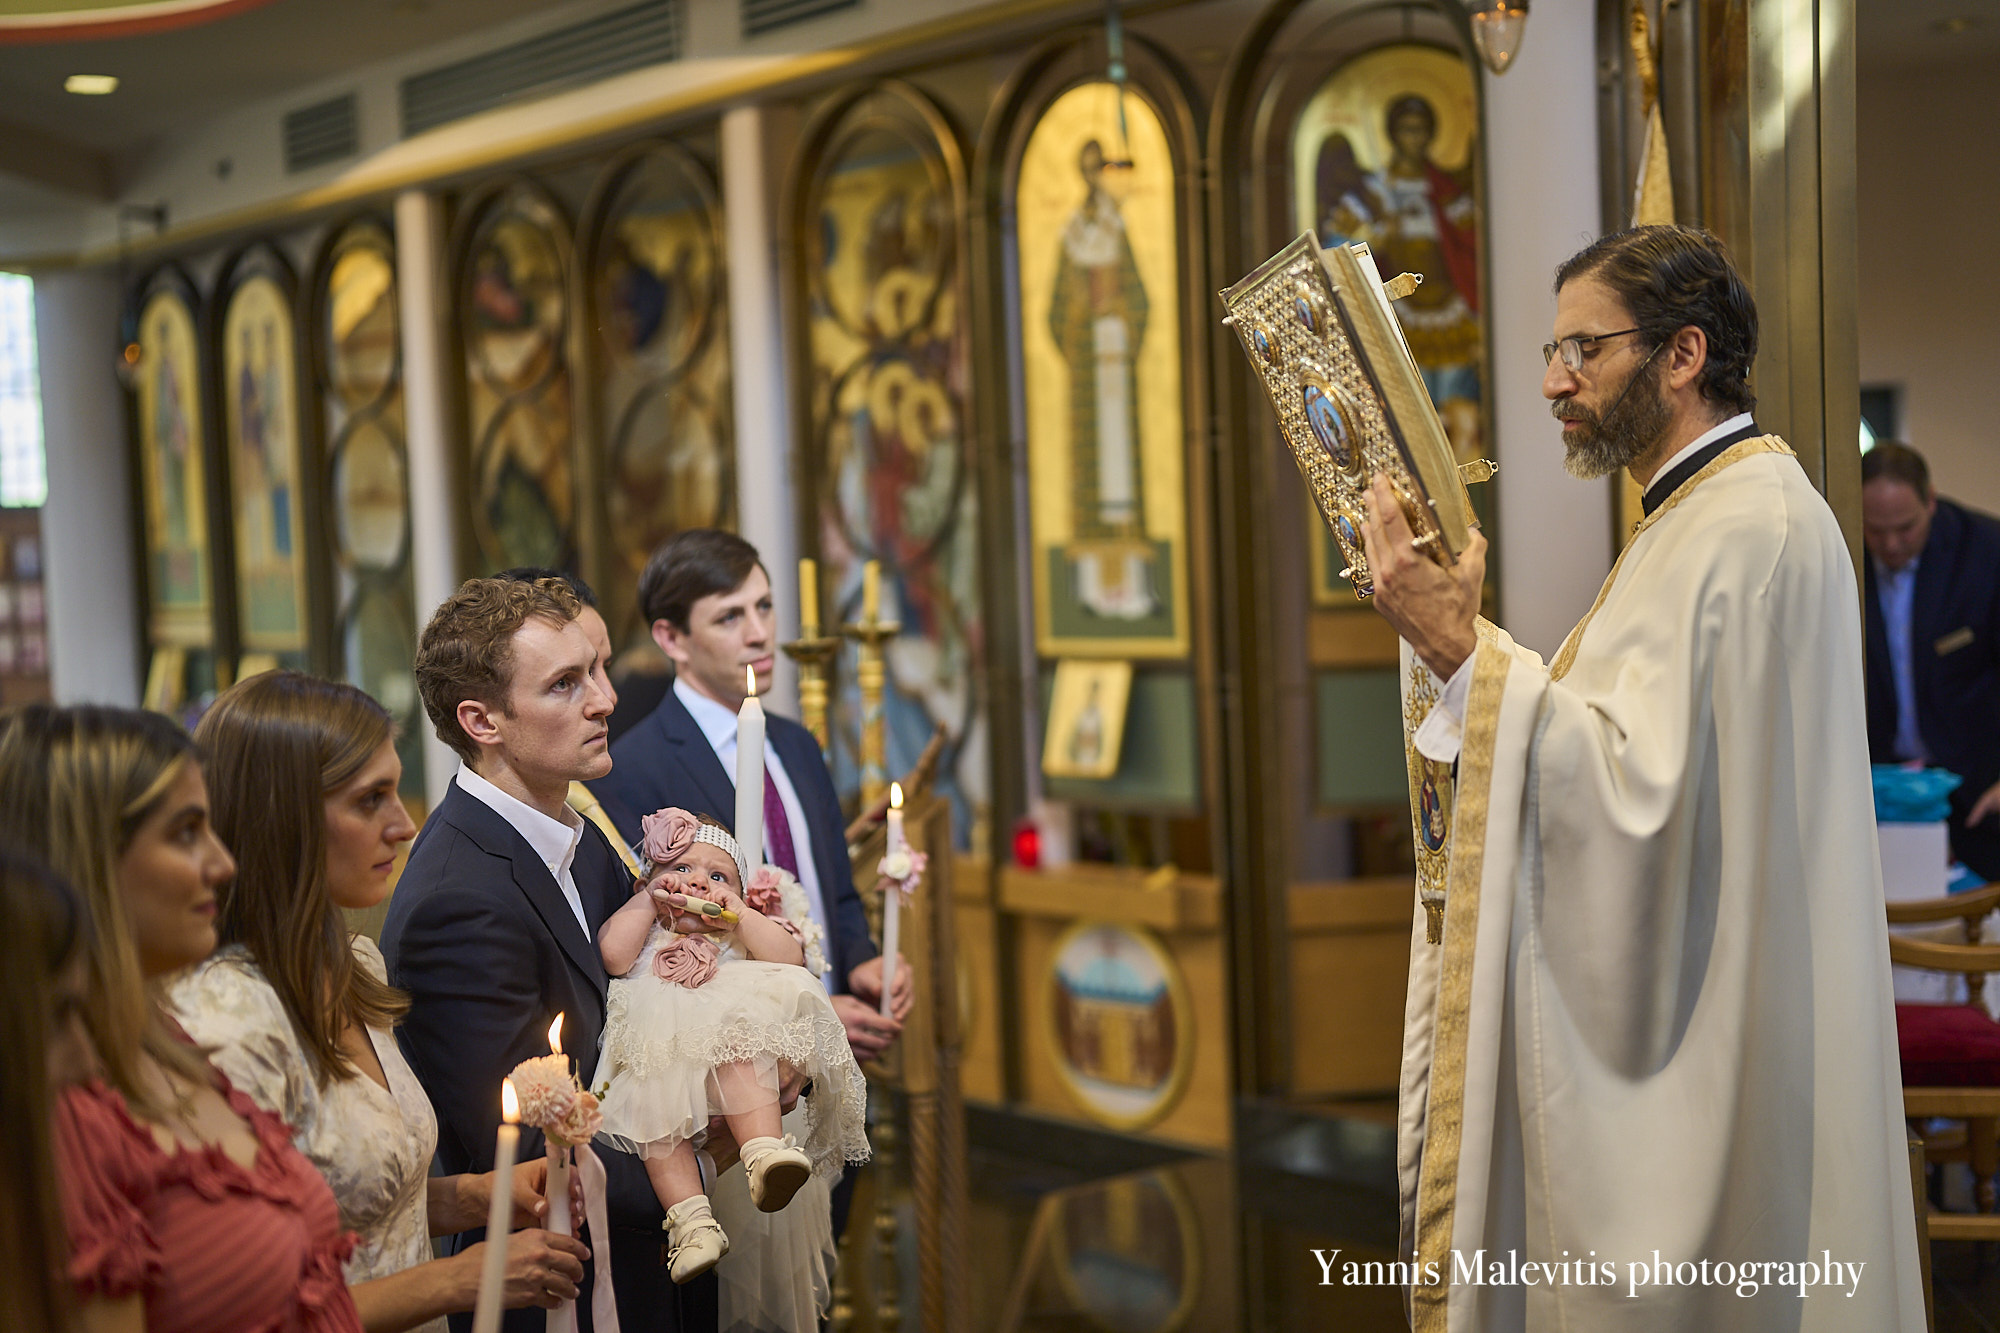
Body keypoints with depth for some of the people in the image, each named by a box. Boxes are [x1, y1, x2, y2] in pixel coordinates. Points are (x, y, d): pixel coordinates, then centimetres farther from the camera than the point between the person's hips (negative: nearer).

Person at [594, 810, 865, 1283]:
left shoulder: (743, 933, 32)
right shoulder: (644, 929, 33)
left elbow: (789, 957, 9)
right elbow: (612, 955, 8)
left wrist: (738, 912, 6)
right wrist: (647, 899, 15)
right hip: (656, 1058, 1)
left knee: (740, 1051, -38)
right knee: (651, 1108, -32)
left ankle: (764, 1151, -54)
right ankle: (691, 1220, -40)